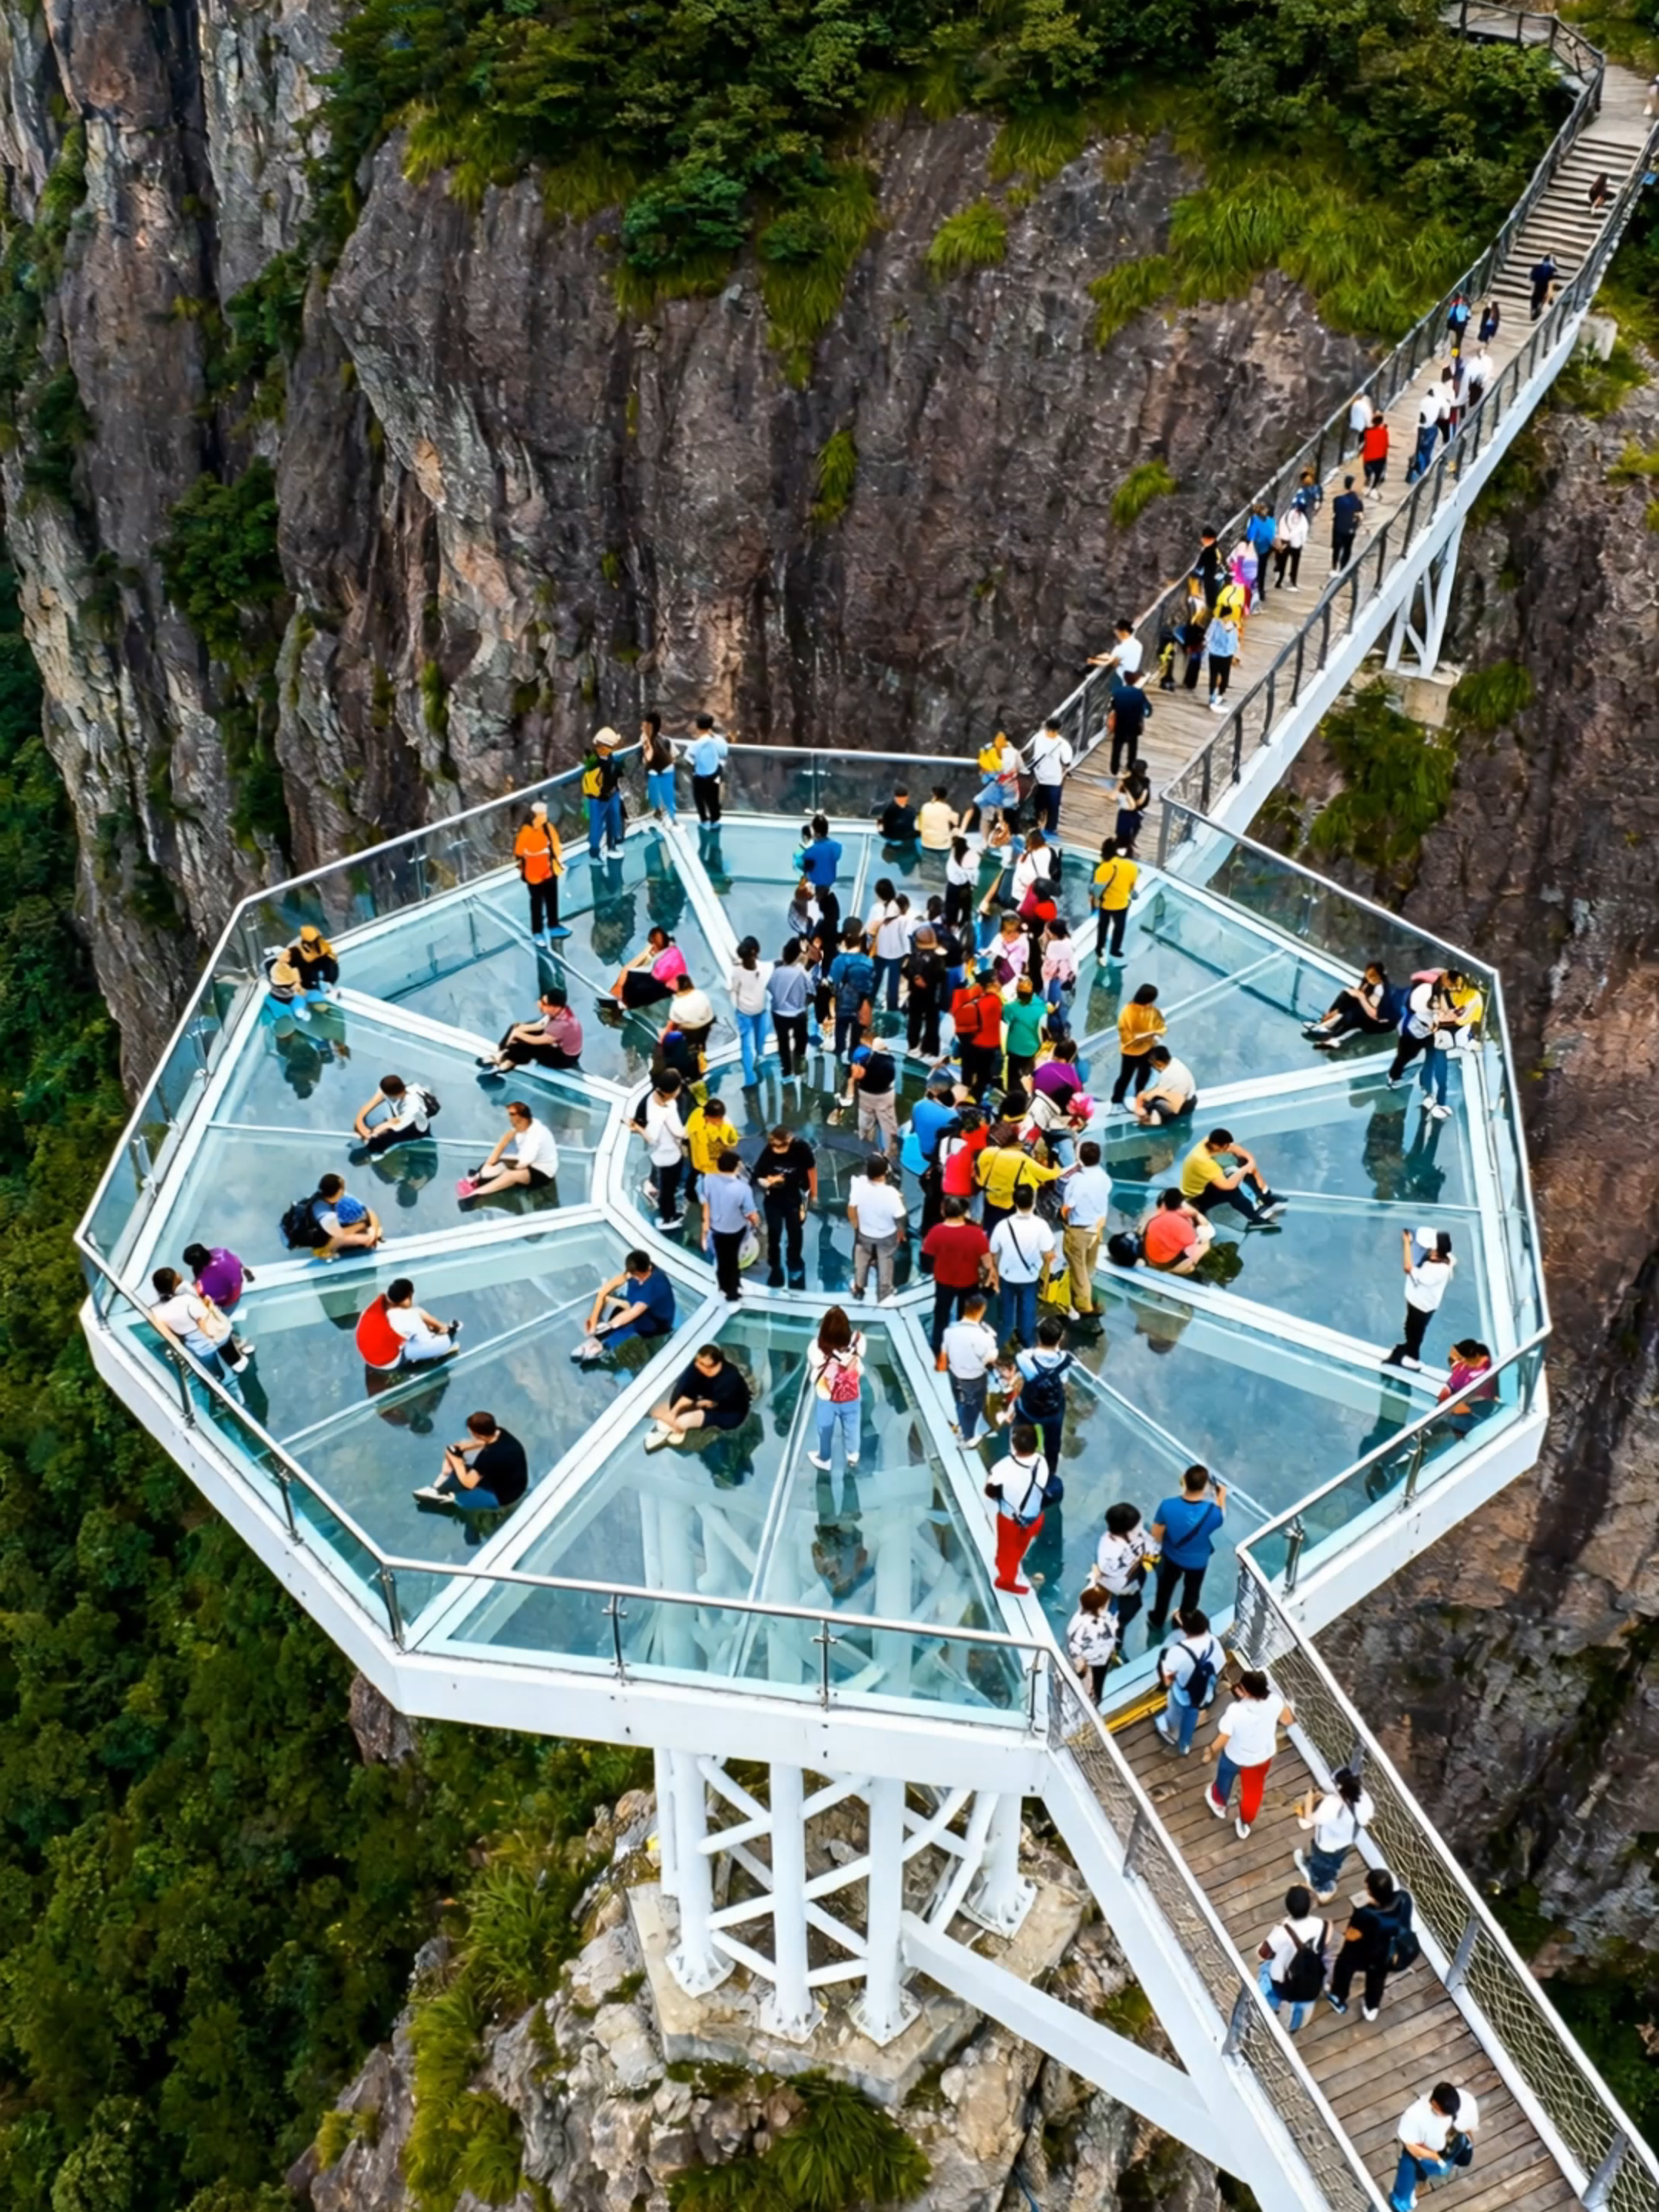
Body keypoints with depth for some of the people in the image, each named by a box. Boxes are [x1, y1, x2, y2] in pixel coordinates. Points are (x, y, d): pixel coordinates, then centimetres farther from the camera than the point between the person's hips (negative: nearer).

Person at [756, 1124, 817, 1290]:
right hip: (773, 1198, 0)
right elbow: (758, 1176, -14)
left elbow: (811, 1169, -7)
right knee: (774, 1234, 4)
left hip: (795, 1196, 0)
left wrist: (813, 1194, 2)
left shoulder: (801, 1148, -25)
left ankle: (795, 1268, 31)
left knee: (795, 1234, 10)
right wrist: (766, 1182, -37)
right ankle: (775, 1268, 25)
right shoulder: (768, 1151, -25)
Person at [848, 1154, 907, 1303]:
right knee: (885, 1262, 26)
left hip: (864, 1233, 2)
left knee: (862, 1258, 31)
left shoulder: (859, 1184, -31)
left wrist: (856, 1226, 6)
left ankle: (858, 1288, 50)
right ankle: (884, 1295, 45)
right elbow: (899, 1218, -24)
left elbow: (851, 1208, -15)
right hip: (887, 1236, -2)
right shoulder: (891, 1193, -38)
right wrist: (901, 1232, 0)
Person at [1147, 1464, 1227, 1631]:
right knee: (1192, 1592, 31)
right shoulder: (1212, 1511, -37)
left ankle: (1157, 1621, 54)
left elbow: (1156, 1534, -19)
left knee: (1165, 1588, 31)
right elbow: (1220, 1517, -9)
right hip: (1197, 1561, 0)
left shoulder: (1168, 1506, -36)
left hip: (1171, 1556, 0)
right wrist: (1222, 1496, 6)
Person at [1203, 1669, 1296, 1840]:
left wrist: (1210, 1751, -9)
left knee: (1225, 1779, 33)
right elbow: (1288, 1720, -11)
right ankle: (1245, 1824, 53)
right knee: (1253, 1790, 30)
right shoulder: (1274, 1701, -31)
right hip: (1263, 1755, 3)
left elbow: (1223, 1739, -28)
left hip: (1236, 1757, -3)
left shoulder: (1235, 1711, -41)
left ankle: (1219, 1803, 63)